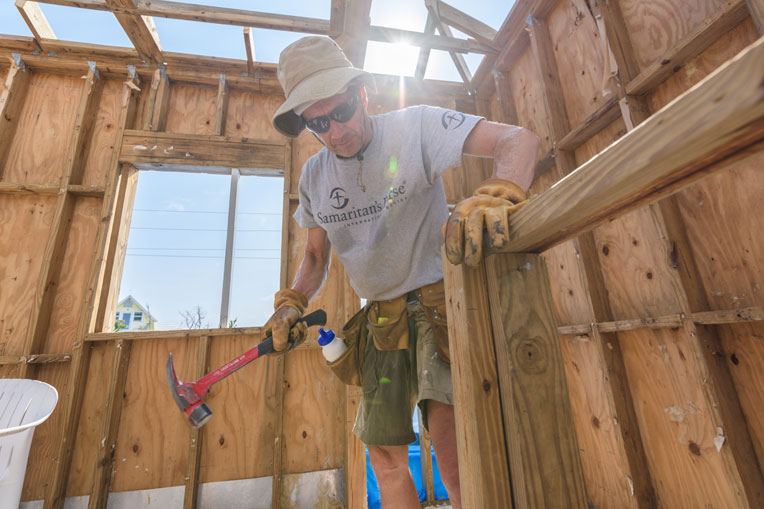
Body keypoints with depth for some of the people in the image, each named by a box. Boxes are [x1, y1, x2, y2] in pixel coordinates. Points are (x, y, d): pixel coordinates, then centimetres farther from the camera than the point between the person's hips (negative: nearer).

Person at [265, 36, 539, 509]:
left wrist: (496, 196, -38)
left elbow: (519, 139, -16)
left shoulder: (413, 126, -9)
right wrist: (292, 301, -4)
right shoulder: (314, 176, 7)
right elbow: (316, 256, 13)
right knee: (385, 455, 12)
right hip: (381, 322, 5)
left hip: (438, 301, -4)